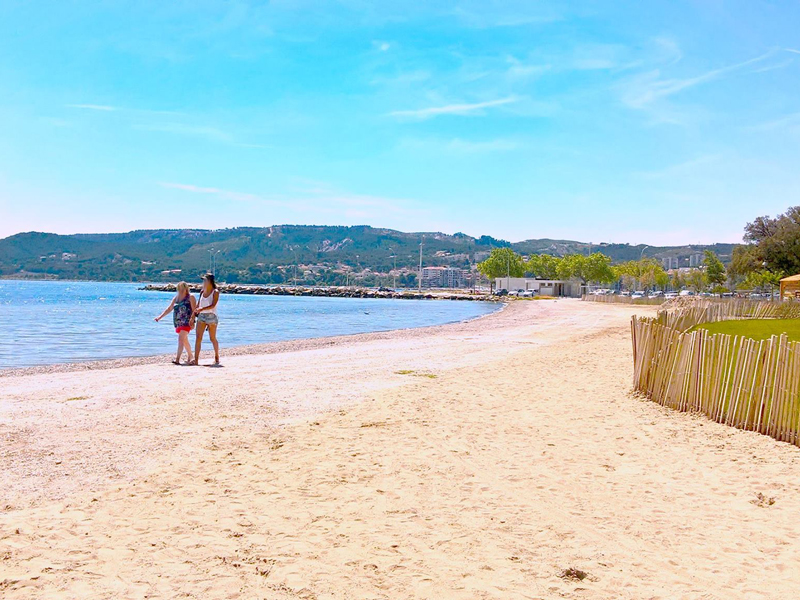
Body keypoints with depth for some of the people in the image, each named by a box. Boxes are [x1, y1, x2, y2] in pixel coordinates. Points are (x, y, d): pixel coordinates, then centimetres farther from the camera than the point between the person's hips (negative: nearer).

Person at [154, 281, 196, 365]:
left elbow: (194, 310, -9)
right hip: (178, 322, 7)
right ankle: (190, 357, 26)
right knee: (184, 340, 14)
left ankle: (177, 359, -22)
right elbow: (169, 308, 16)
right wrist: (160, 317, 8)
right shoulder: (176, 298, 15)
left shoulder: (190, 297, -3)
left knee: (181, 338, -18)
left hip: (186, 322, -7)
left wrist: (192, 320, -21)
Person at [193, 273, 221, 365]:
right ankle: (196, 360, -9)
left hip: (211, 316, -5)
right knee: (198, 338, -6)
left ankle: (217, 358, 22)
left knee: (213, 338, 5)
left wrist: (202, 309, -30)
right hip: (201, 316, 5)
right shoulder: (202, 291, 12)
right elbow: (198, 305, 16)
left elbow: (213, 305, -18)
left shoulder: (215, 292, -5)